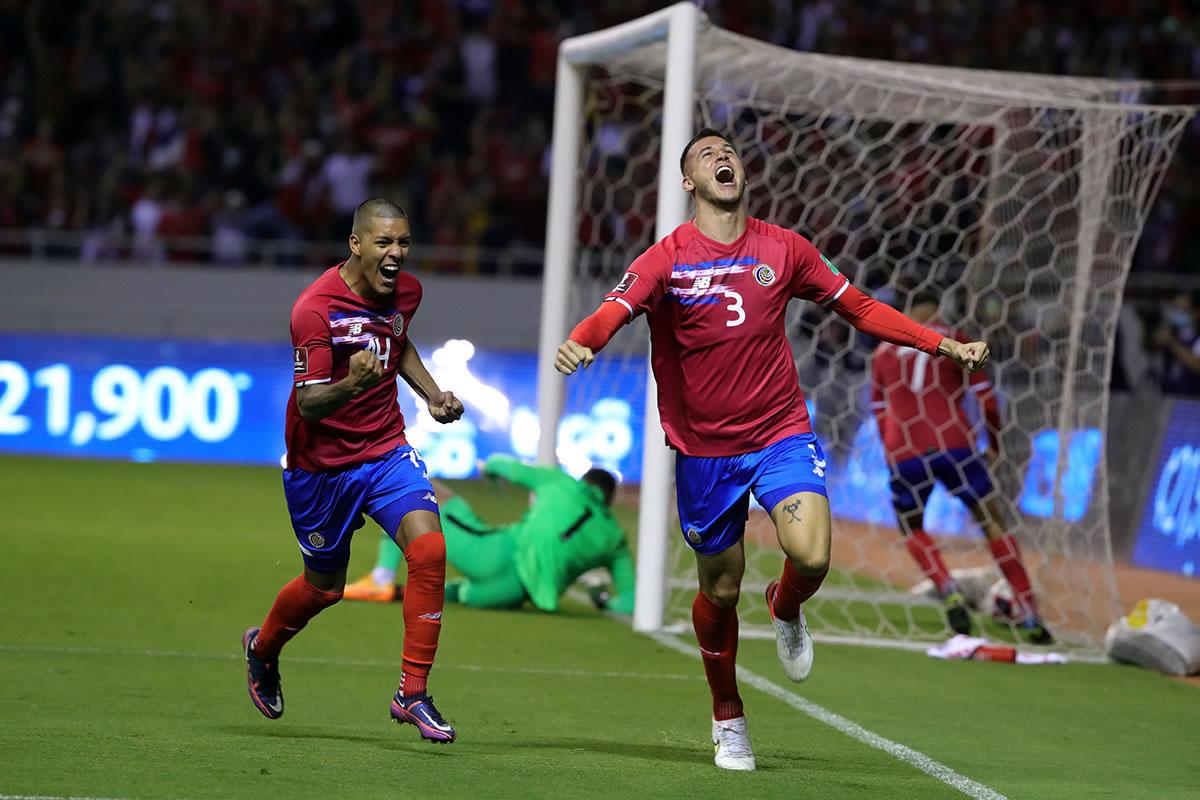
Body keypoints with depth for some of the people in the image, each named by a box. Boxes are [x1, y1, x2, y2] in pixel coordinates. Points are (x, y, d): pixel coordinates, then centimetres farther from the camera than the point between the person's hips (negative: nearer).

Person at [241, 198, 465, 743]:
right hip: (321, 464, -4)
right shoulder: (316, 308, -23)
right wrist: (353, 385, -44)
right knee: (324, 587, 11)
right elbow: (308, 403, -25)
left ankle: (412, 694, -11)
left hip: (386, 451, 4)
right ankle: (263, 648, 46)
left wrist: (432, 393, 9)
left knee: (429, 549, -20)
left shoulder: (406, 291, -2)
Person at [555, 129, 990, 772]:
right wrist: (579, 343, -45)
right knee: (719, 590, 7)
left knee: (811, 556, -22)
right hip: (703, 449, -1)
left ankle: (786, 610, 16)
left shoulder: (783, 248, 2)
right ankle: (727, 719, 31)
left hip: (781, 435, 1)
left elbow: (859, 307, 13)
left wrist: (943, 344, 8)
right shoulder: (668, 258, -6)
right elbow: (616, 309, -22)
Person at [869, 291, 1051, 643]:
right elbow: (986, 398, 4)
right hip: (954, 445, -2)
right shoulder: (954, 341, 8)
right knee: (993, 524, 7)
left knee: (912, 530, 20)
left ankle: (947, 590, -6)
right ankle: (1027, 612, -1)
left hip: (904, 454, 2)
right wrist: (994, 445, 17)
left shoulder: (883, 351, 17)